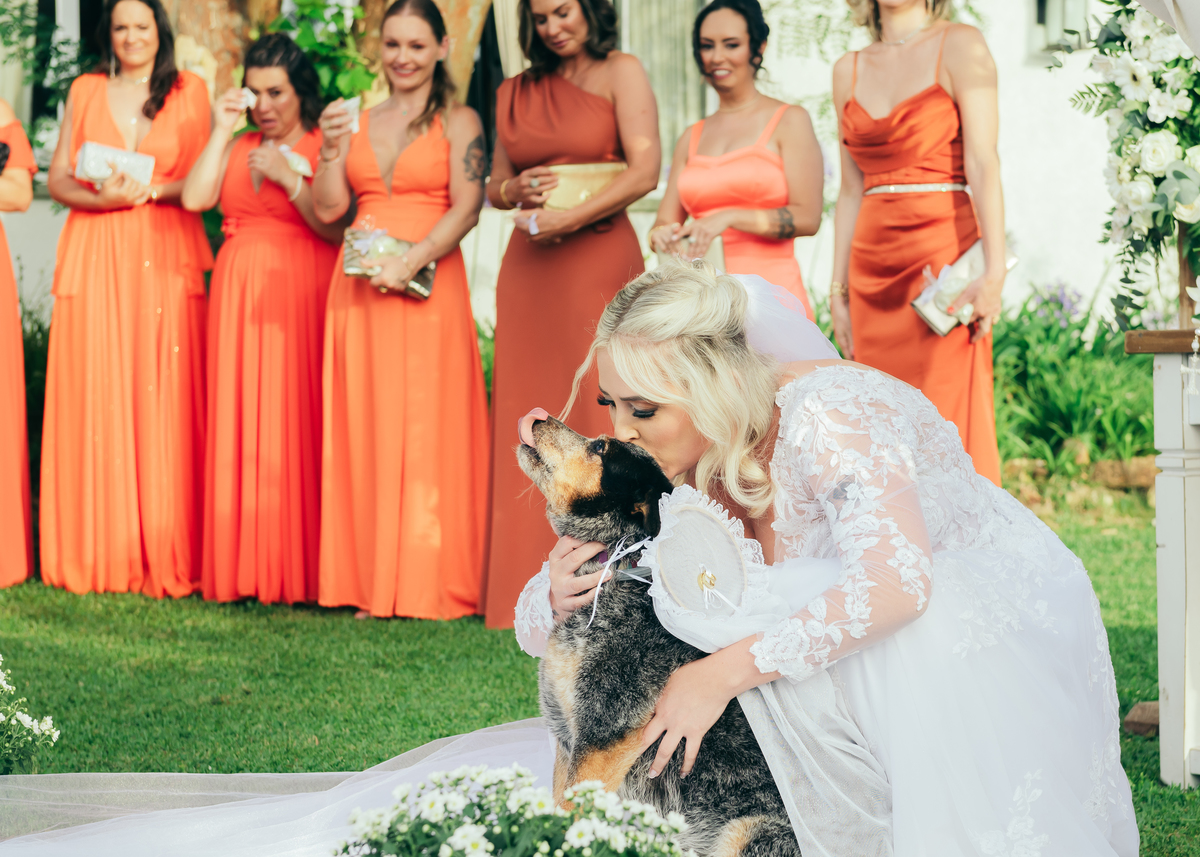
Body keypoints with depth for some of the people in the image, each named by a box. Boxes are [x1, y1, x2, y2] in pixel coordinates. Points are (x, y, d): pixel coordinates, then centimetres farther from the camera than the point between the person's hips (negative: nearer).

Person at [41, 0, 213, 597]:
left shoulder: (190, 92, 9)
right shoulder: (86, 92, 13)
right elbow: (58, 180, 10)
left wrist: (148, 190, -12)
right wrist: (101, 197, -9)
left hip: (165, 257, -1)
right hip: (94, 258, 1)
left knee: (163, 398, -6)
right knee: (92, 399, -3)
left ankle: (165, 557, -3)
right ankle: (94, 555, 1)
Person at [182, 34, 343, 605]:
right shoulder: (238, 148, 17)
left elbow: (337, 227, -9)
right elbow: (194, 198, 2)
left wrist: (288, 177, -15)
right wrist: (221, 130, 3)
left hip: (301, 295, -5)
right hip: (239, 295, 5)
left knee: (296, 423, -7)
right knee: (239, 423, 1)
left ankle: (298, 569, -4)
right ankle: (242, 566, 3)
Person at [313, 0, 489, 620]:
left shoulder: (458, 123, 2)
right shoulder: (359, 122, 15)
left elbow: (467, 208, -8)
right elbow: (328, 209, 10)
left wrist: (411, 261, -19)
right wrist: (332, 149, -5)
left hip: (428, 287, -4)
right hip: (359, 290, 4)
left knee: (428, 428, -5)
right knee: (365, 429, 3)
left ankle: (432, 586, -1)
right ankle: (373, 585, 7)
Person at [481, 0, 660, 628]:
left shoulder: (619, 73, 2)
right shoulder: (516, 93, 16)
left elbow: (645, 171, -8)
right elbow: (494, 186, 23)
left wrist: (570, 217, -14)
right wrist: (518, 190, 1)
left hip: (598, 258, -5)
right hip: (528, 270, 5)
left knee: (597, 415, -7)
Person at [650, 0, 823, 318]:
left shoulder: (789, 121, 4)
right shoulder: (691, 139, 19)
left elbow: (807, 217, -4)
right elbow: (666, 221, 19)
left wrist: (728, 218, -14)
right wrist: (663, 236, -5)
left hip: (770, 291, -4)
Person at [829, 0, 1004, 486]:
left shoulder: (958, 46, -1)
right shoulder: (849, 70, 15)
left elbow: (983, 165, -9)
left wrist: (993, 271, -18)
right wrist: (839, 291, 12)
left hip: (942, 253, -5)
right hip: (874, 264, 5)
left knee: (947, 423, -9)